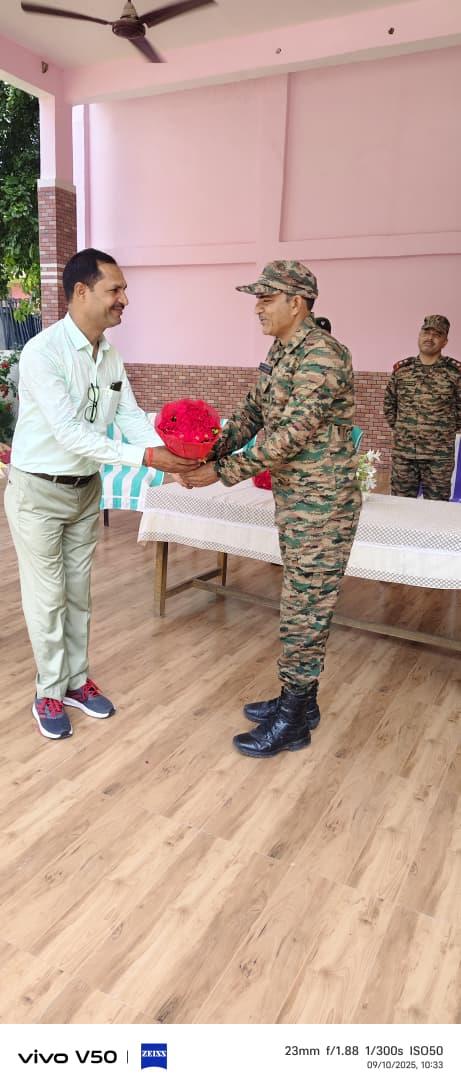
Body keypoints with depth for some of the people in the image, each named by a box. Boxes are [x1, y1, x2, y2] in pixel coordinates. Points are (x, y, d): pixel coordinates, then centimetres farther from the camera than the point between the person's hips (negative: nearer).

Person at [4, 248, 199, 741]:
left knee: (78, 590, 16)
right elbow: (68, 433, -31)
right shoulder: (42, 352, -23)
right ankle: (49, 692, 24)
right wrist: (145, 457, -36)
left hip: (86, 487, 7)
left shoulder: (111, 355, 0)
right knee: (47, 595, 5)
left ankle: (76, 680, 32)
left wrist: (176, 448, -22)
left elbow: (131, 416, -3)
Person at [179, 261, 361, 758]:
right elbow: (252, 411, 11)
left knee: (305, 606, 0)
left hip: (320, 503, -9)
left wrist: (222, 472, -23)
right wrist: (211, 448, -6)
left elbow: (291, 435, -25)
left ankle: (293, 720, 15)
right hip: (293, 499, 9)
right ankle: (300, 699, 32)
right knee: (301, 601, 17)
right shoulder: (280, 353, 12)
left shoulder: (321, 355, -19)